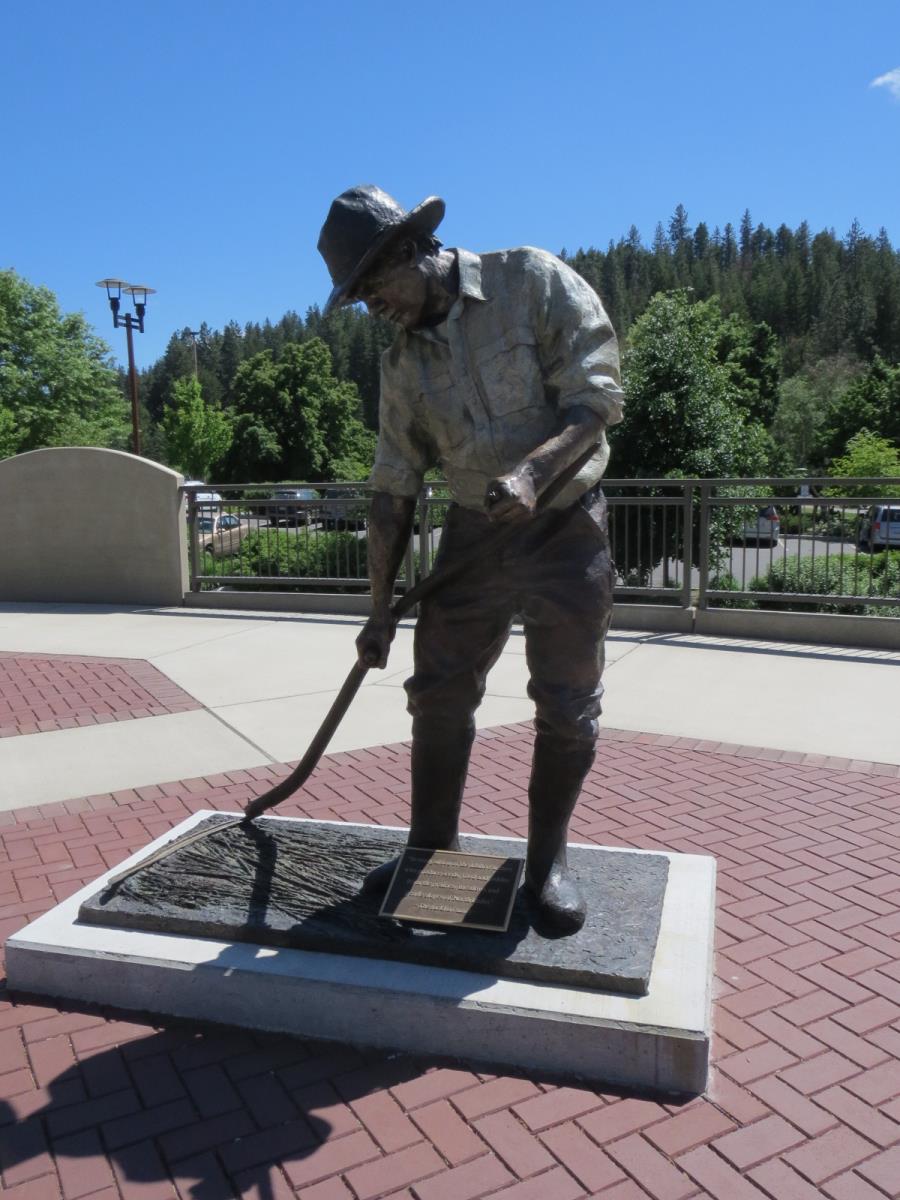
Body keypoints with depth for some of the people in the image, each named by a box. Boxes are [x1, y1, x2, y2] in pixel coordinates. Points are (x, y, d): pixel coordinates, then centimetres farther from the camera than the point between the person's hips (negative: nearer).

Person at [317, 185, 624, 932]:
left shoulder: (533, 281, -7)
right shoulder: (403, 364, 5)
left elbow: (598, 397, -14)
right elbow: (393, 491, 6)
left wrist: (533, 468, -33)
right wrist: (381, 609, 4)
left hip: (566, 528, -4)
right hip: (473, 535, 4)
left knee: (567, 706, 2)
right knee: (438, 694, 5)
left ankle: (549, 859, 21)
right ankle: (431, 848, 24)